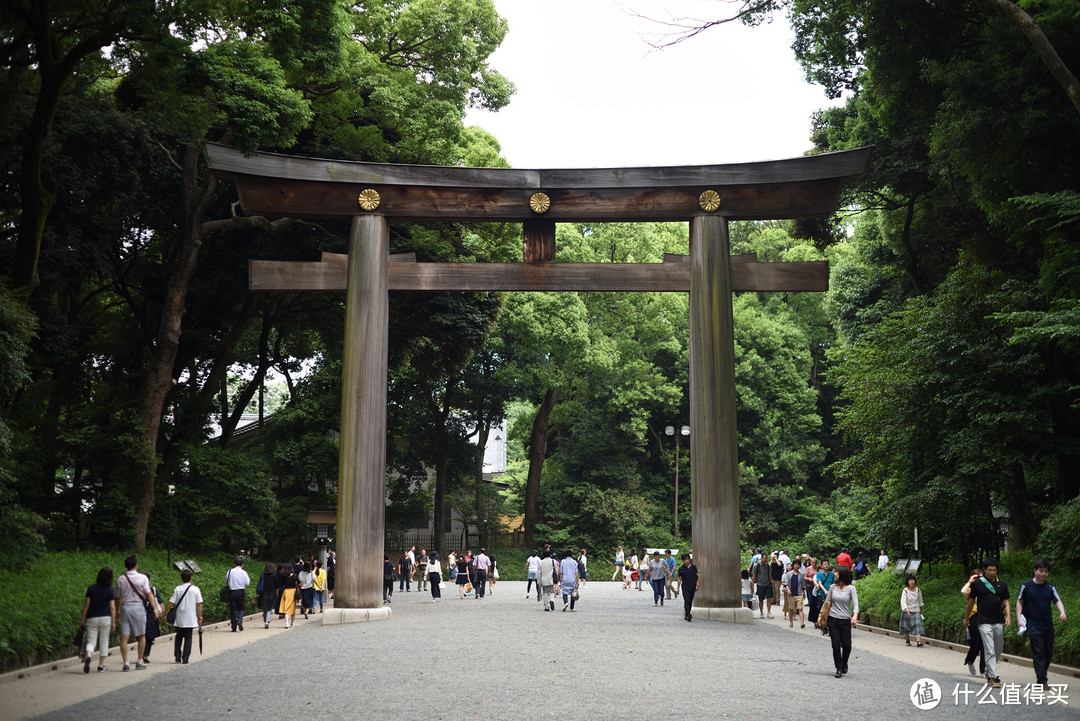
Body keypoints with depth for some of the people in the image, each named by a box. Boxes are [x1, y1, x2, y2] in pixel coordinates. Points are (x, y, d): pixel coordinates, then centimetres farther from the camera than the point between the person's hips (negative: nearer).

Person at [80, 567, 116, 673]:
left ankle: (88, 656, -25)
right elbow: (112, 607, -5)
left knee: (91, 641, 5)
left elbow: (87, 604, -2)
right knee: (104, 642, 10)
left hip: (92, 618, 1)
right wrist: (113, 622, 0)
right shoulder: (110, 590, -4)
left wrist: (83, 618, 6)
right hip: (105, 618, -1)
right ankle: (101, 665, 12)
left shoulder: (91, 588, -2)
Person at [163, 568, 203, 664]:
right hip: (190, 619, -1)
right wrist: (200, 616, 3)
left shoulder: (178, 589, -2)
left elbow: (171, 603, -5)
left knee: (178, 636, 16)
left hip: (179, 619, 1)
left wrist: (165, 612, 6)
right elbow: (199, 604, -4)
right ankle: (185, 657, 0)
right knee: (188, 637, 5)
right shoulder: (195, 589, -4)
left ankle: (177, 656, 13)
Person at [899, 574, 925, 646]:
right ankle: (908, 641, 26)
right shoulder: (905, 591, -13)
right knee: (906, 627, 7)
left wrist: (920, 609, 25)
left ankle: (918, 641, -25)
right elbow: (903, 601, -24)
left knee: (918, 625, -15)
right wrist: (906, 609, -41)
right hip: (906, 611, -2)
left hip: (916, 611, 2)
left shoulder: (918, 590, -3)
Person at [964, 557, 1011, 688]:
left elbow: (1005, 602, 10)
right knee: (990, 651, -9)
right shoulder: (977, 583, -1)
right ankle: (993, 677, -9)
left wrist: (1008, 616, -7)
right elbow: (971, 601, 8)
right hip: (984, 622, -4)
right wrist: (967, 618, 15)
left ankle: (989, 671, 33)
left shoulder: (1001, 584, 8)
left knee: (998, 650, 12)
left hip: (999, 622, 4)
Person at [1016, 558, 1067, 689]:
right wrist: (1019, 618, -7)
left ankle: (1041, 675, 30)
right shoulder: (1026, 585, -3)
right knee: (1038, 653, -6)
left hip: (1048, 626, 4)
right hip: (1034, 626, -4)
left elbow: (1057, 601, -5)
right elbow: (1019, 602, 3)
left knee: (1048, 653, 11)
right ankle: (1041, 681, -5)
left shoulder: (1050, 587, 5)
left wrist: (1062, 613, -25)